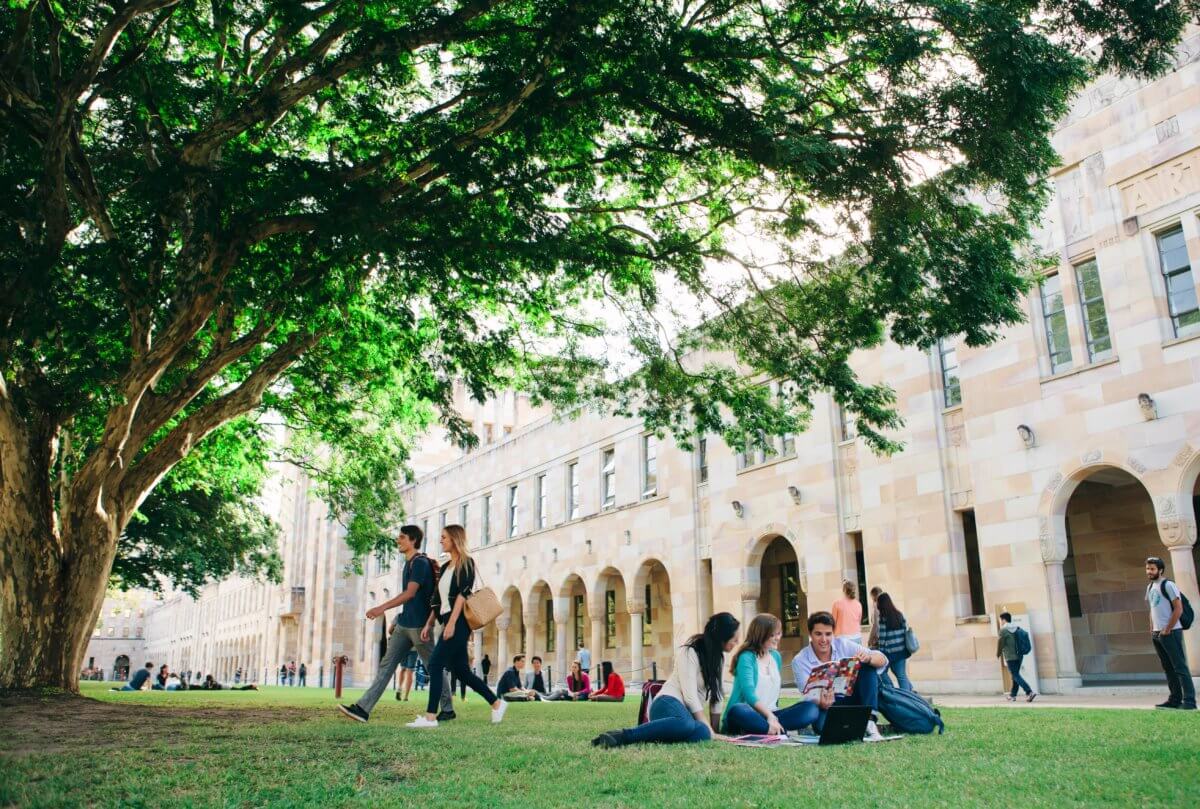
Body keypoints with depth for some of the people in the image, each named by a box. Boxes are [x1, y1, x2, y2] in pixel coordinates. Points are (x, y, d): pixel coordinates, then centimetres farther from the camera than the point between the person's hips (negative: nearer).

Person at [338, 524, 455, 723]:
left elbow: (410, 593, -22)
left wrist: (383, 607, -29)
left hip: (419, 625, -9)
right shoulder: (409, 564, 17)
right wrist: (397, 620, 22)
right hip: (404, 624, 9)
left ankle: (448, 709, 13)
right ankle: (363, 708, -1)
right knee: (386, 665, 2)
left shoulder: (420, 562, -13)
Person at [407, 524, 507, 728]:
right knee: (461, 669, 8)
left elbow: (462, 594, -14)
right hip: (449, 622, 9)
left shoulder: (466, 563, -5)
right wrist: (429, 624, 14)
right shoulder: (446, 567, 20)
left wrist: (451, 623, -21)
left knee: (435, 663, -13)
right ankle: (497, 703, 16)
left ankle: (430, 717, -12)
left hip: (459, 622, -9)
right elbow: (439, 599, 20)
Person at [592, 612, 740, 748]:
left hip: (689, 710, 7)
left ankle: (644, 737, -25)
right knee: (686, 723, -45)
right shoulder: (690, 652, -9)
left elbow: (715, 694, 15)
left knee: (702, 733, -33)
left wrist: (711, 731, 7)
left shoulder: (718, 656, 16)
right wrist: (710, 730, -19)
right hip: (670, 704, -7)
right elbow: (689, 694, -16)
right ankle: (621, 736, -42)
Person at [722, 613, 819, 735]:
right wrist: (770, 716, -32)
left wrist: (772, 717, 8)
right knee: (739, 711, -41)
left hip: (771, 714, 6)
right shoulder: (747, 657, -9)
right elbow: (748, 693, -21)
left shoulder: (776, 656, 14)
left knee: (811, 709, -18)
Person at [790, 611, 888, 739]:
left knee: (867, 666, -18)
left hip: (853, 700, 2)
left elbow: (883, 660, -10)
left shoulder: (843, 644, -6)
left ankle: (869, 722, -22)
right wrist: (821, 704, -42)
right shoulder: (800, 661, -11)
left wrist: (868, 658, -33)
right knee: (820, 723, -37)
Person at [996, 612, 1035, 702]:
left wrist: (998, 654, 11)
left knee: (1016, 676, -5)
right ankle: (1013, 695, 24)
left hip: (1010, 657, -8)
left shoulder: (1003, 630, -11)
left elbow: (1000, 644, -5)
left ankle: (1029, 692, -21)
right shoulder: (1016, 629, 10)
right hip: (1019, 655, 8)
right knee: (1015, 675, 16)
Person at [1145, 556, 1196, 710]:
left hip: (1170, 632, -8)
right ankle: (1175, 699, 16)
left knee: (1180, 667, -8)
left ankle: (1189, 701, -6)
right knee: (1168, 668, 11)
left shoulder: (1168, 585, -10)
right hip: (1157, 634, 8)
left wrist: (1167, 630, -14)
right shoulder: (1150, 587, 15)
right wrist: (1152, 629, 13)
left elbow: (1178, 609, -15)